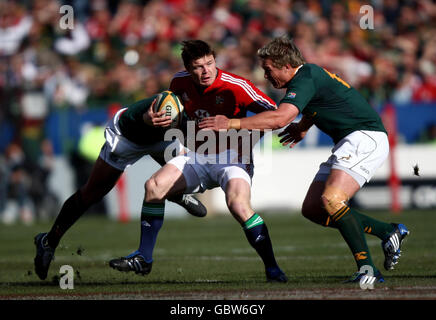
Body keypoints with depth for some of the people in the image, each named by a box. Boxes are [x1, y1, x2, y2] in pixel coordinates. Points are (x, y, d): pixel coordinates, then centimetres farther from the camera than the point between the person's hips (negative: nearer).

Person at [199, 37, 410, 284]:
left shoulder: (306, 78, -16)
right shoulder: (308, 75, 15)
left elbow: (280, 118, -29)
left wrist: (231, 123, -24)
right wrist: (303, 127, 43)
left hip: (366, 138, -11)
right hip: (348, 143, 11)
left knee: (331, 199, -28)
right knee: (312, 209, 5)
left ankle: (368, 270, -23)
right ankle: (389, 232, 10)